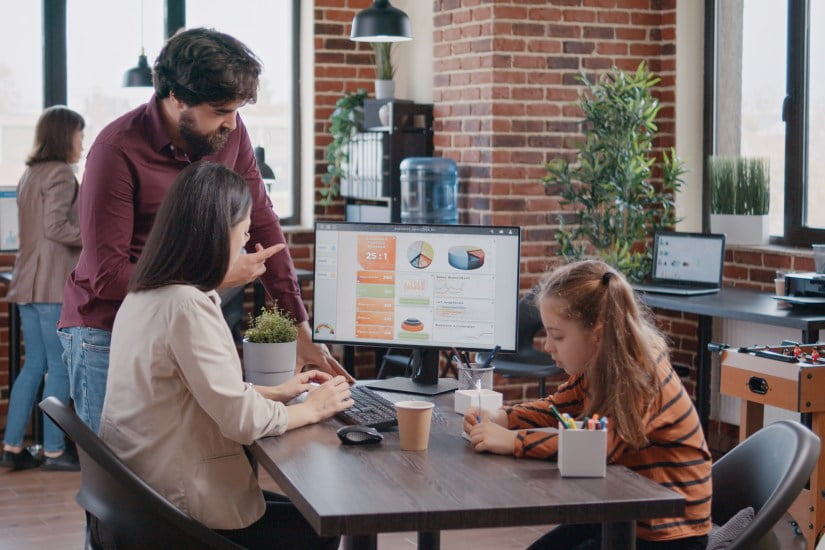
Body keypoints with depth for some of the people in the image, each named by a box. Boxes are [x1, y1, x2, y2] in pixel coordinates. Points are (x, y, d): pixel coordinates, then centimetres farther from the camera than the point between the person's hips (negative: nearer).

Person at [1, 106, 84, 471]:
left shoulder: (31, 173, 18)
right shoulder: (61, 173, -10)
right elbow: (56, 227, -19)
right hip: (54, 285, -9)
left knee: (34, 365, 12)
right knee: (60, 368, -3)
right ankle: (54, 451, 1)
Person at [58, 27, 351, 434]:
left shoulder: (230, 133, -3)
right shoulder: (117, 151, -20)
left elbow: (262, 226, 3)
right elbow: (105, 275, -21)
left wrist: (299, 328, -2)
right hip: (108, 335, -5)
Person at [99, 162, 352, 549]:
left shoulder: (143, 296, 6)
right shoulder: (188, 306, -24)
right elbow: (243, 421, -23)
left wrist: (277, 392, 18)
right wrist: (312, 408, -6)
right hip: (179, 509, -9)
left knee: (295, 507, 25)